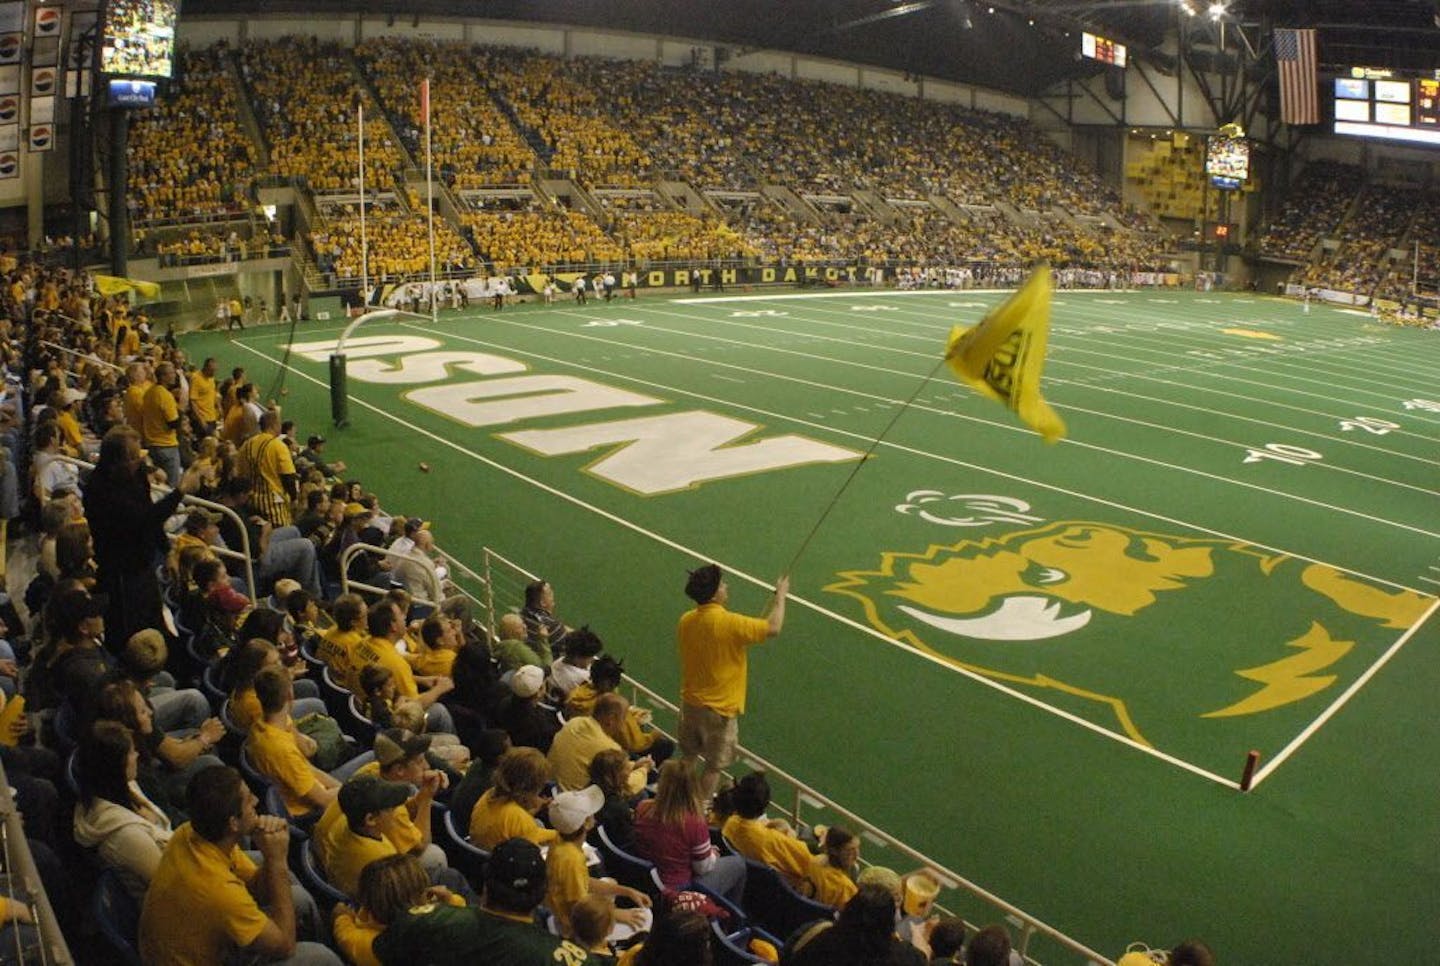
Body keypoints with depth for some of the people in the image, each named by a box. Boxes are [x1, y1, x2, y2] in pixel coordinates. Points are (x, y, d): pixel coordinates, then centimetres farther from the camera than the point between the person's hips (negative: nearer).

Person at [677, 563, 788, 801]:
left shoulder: (686, 621, -6)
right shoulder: (729, 623, -26)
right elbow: (773, 628, -19)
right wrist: (781, 594, -5)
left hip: (690, 703, 6)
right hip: (719, 709, -6)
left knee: (688, 759, 24)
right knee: (714, 767, 11)